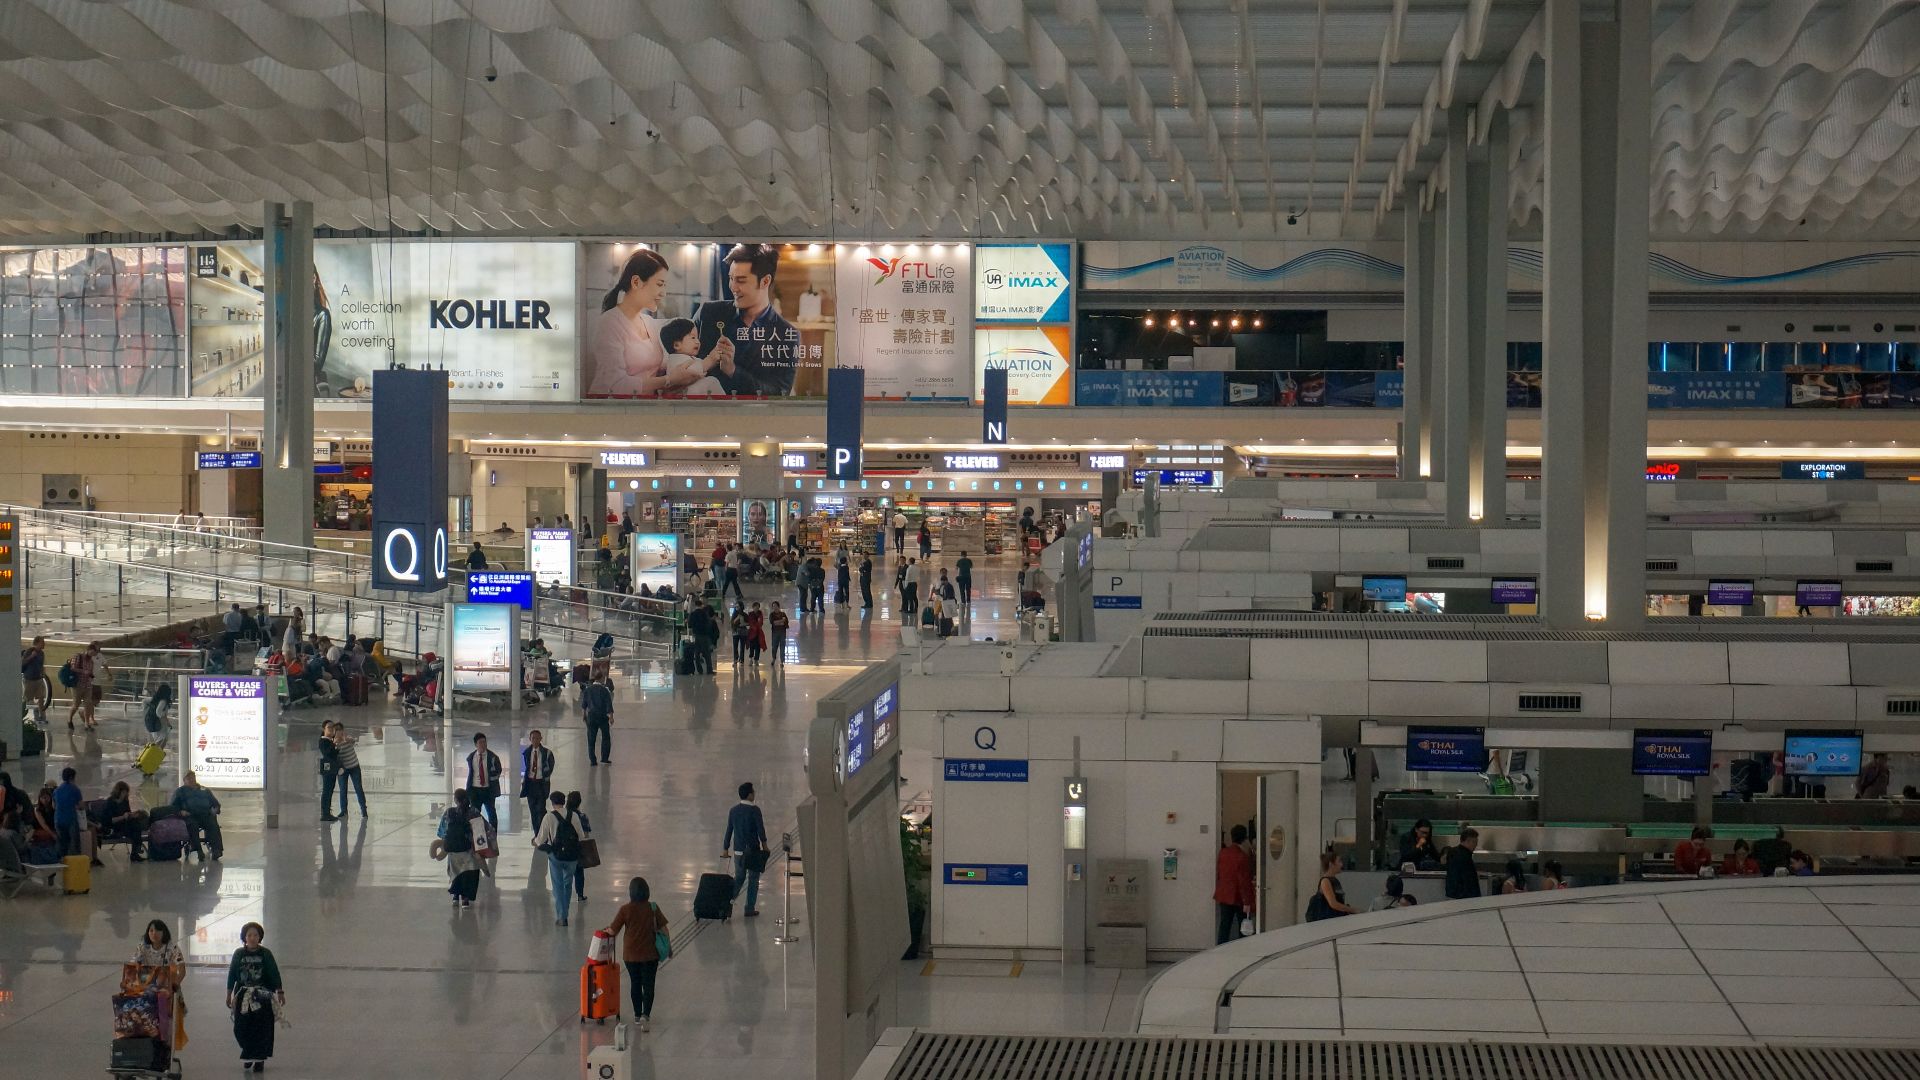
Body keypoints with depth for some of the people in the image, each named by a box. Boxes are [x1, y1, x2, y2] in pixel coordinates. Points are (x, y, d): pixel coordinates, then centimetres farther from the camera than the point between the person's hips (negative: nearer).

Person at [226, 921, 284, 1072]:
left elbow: (274, 974, 1)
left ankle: (260, 1059, 7)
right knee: (241, 1029, 1)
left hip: (262, 997, -1)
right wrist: (229, 994, 5)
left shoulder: (265, 954, -1)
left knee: (262, 1028, -3)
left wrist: (280, 992, -2)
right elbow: (232, 974, 6)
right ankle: (249, 1055, 24)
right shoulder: (239, 954, 2)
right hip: (243, 996, 1)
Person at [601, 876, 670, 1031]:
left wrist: (606, 930, 15)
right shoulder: (653, 908, -8)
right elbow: (663, 929, -4)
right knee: (648, 985, 3)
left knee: (635, 983, 17)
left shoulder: (625, 909, -11)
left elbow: (612, 931, -8)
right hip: (650, 954, 0)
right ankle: (646, 1014, -13)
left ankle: (637, 1014, 28)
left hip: (631, 954, 0)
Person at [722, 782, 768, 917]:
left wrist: (725, 848, 16)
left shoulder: (733, 810, 3)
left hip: (738, 850, 5)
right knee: (753, 880, 7)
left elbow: (729, 830, 8)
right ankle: (750, 909, 8)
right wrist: (764, 844, 2)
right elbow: (760, 829, -12)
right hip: (753, 849, -5)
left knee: (739, 878, 17)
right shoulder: (754, 810, -14)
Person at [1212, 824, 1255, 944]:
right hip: (1238, 898, -6)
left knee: (1224, 925, 8)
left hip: (1223, 895, 6)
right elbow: (1244, 881, -19)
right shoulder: (1243, 857, -19)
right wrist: (1247, 902, -17)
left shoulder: (1222, 853, 1)